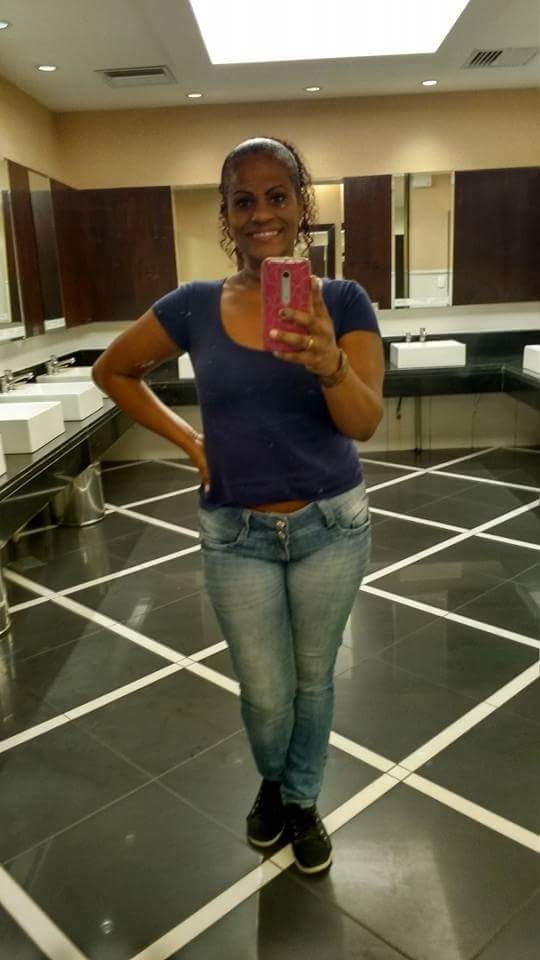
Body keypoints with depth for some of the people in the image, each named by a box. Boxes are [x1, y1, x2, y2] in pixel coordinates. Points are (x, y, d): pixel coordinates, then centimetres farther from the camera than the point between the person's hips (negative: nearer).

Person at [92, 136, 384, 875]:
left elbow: (365, 422, -19)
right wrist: (186, 438, -1)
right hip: (236, 534, 1)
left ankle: (303, 801, 44)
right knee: (265, 695, 13)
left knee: (313, 678, 17)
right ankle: (271, 780, 48)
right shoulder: (195, 306, -6)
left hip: (331, 526, 0)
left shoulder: (342, 301, -9)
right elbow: (112, 371, 8)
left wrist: (330, 365, -40)